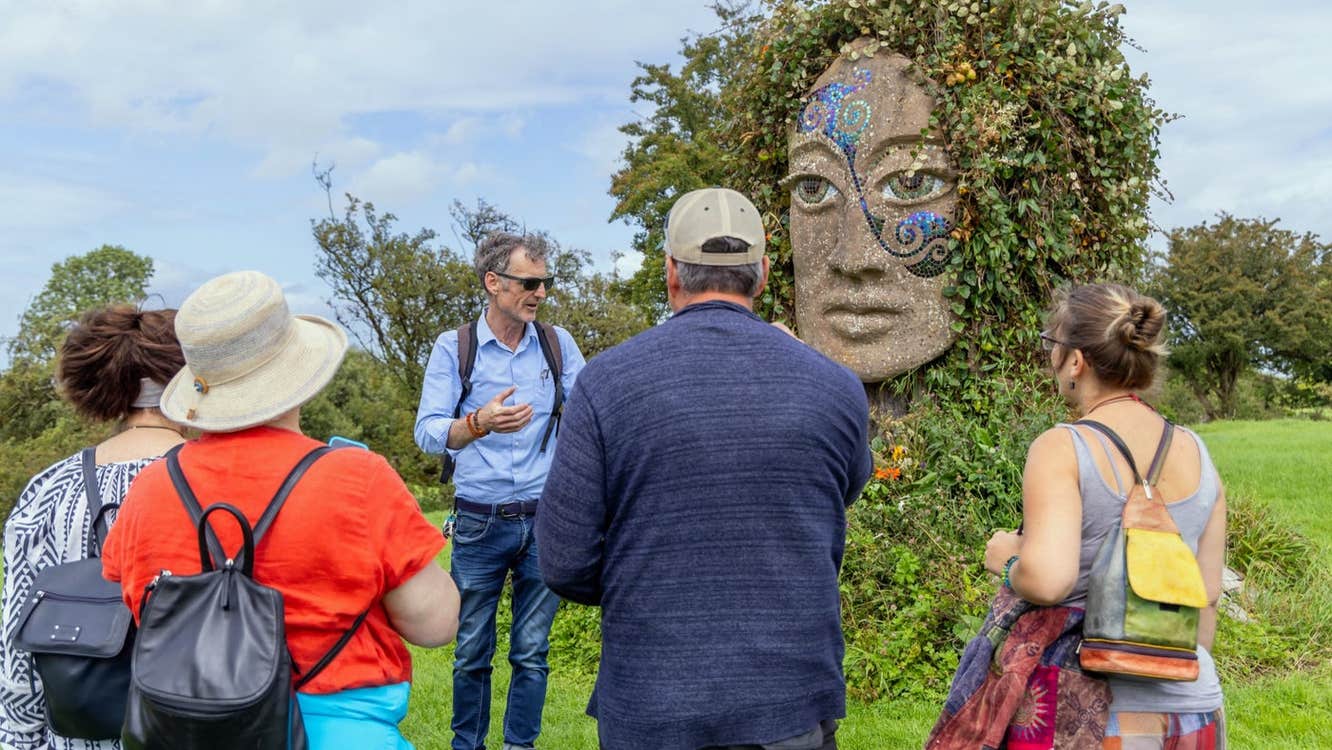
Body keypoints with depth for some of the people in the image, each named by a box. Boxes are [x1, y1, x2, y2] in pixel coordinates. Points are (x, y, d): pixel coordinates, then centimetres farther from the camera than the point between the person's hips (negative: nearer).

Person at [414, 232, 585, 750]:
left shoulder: (558, 344, 4)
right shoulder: (454, 347, -2)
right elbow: (428, 432, -11)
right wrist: (479, 424, -30)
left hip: (544, 520, 2)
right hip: (479, 524, -1)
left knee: (532, 650, 8)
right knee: (472, 652, 9)